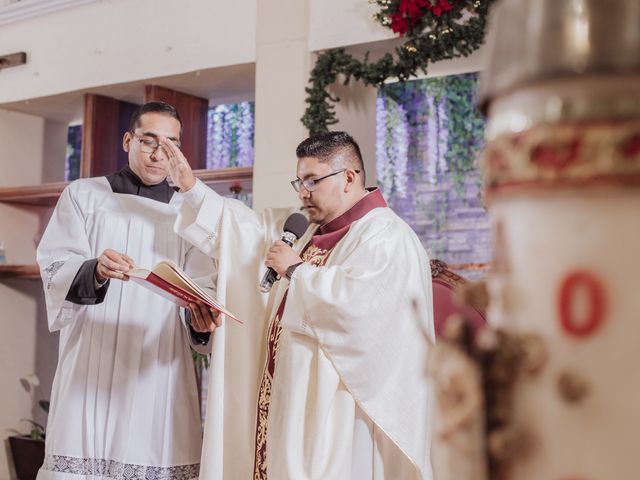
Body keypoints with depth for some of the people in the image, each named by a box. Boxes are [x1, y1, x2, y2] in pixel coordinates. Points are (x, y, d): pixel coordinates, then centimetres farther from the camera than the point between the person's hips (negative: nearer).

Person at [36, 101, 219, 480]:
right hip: (89, 365, -1)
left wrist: (201, 319, -19)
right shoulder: (83, 196, 9)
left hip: (160, 367, 1)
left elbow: (204, 285, 4)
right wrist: (95, 270, -24)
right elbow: (56, 271, -2)